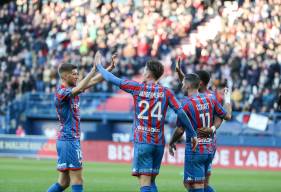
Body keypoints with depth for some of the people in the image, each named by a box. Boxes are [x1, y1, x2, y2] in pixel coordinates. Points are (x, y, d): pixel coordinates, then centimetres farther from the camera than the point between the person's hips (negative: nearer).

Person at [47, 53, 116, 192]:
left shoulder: (72, 90, 13)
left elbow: (93, 81, 12)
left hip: (73, 139, 9)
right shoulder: (61, 92, -14)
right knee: (77, 181, -9)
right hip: (69, 139, -9)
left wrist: (110, 68, 2)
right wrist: (94, 69, -32)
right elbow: (79, 88, -32)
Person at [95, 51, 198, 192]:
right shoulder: (166, 92, 3)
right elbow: (181, 113, -4)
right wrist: (192, 134, 3)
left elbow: (112, 79, 4)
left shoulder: (137, 88, -2)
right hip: (159, 142, 3)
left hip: (142, 142, -3)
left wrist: (99, 66, 20)